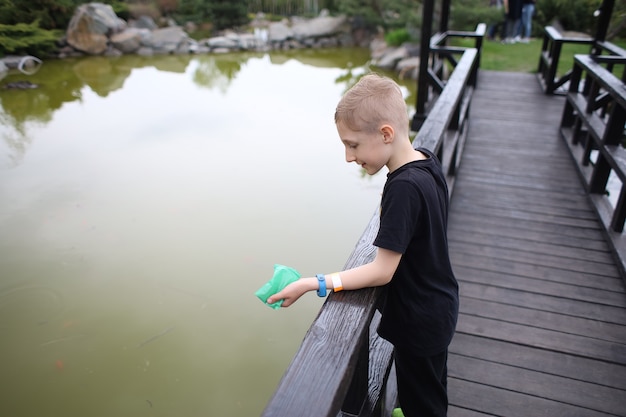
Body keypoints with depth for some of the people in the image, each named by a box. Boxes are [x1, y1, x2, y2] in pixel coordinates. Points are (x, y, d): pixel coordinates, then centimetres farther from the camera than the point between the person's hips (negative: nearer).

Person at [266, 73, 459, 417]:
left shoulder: (403, 188, -33)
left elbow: (382, 271, -30)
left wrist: (314, 284, -29)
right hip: (438, 307, 9)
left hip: (420, 321, -9)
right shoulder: (426, 160, -6)